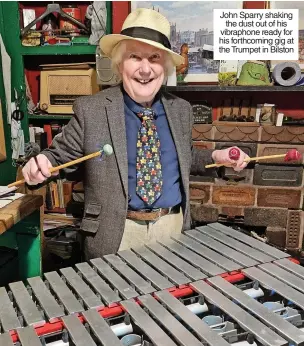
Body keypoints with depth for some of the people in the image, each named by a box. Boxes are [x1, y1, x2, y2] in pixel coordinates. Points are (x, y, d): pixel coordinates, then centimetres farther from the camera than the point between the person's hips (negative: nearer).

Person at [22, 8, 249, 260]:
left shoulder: (181, 110, 3)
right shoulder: (90, 109, -10)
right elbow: (60, 156, -3)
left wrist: (216, 157, -1)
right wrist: (40, 165, -23)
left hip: (173, 227, 4)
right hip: (115, 234, -3)